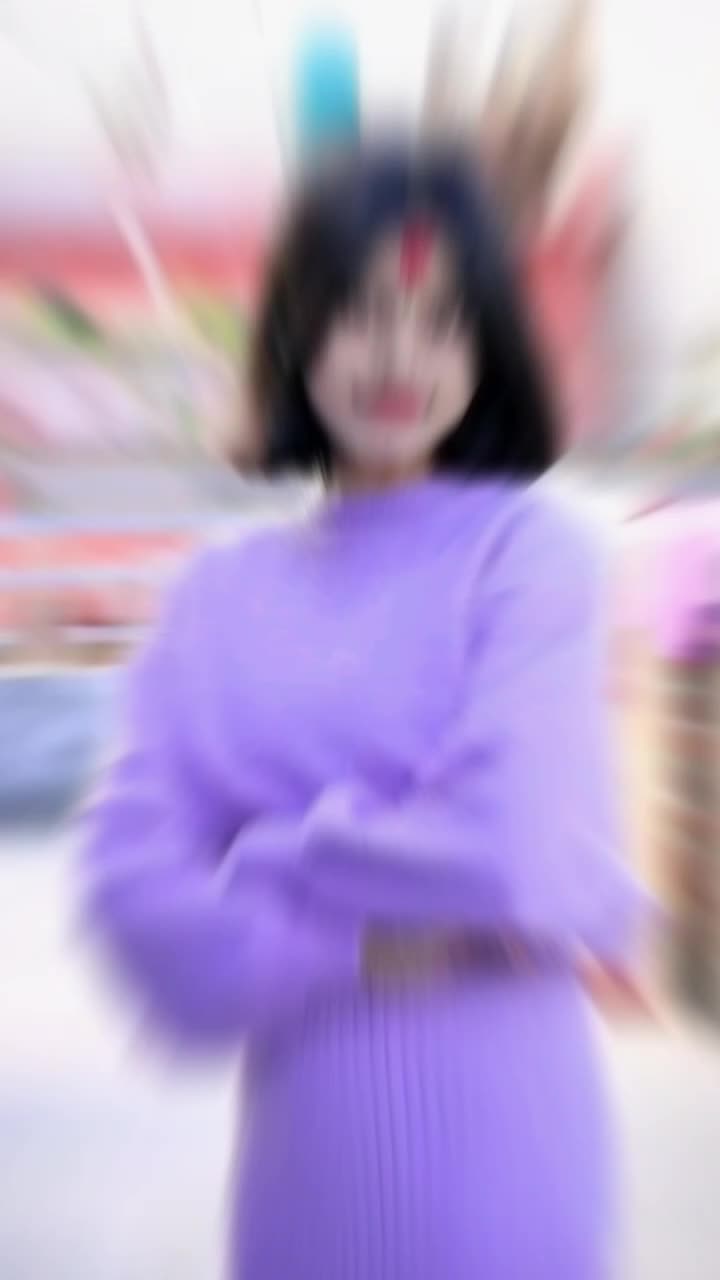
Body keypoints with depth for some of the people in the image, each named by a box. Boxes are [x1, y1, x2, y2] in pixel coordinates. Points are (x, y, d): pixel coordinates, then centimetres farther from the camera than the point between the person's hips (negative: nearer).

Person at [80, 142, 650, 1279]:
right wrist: (364, 943, -20)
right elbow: (135, 880, -9)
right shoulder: (220, 591, -6)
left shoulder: (531, 545, -14)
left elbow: (506, 846, -23)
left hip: (493, 1129, -2)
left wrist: (266, 862, -12)